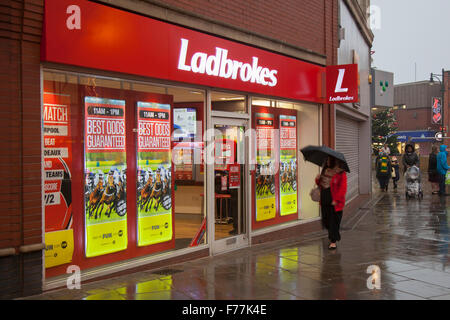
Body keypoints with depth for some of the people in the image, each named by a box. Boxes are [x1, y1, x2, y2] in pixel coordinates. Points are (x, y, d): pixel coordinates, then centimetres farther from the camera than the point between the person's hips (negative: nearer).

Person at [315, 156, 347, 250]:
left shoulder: (341, 173, -10)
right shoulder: (325, 171, 12)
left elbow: (343, 189, -14)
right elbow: (320, 184, 22)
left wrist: (336, 200, -19)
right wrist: (318, 180, 0)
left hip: (335, 202, -7)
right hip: (324, 201, 7)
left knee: (334, 221, 0)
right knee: (326, 220, 13)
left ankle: (333, 241, 9)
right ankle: (333, 236, 37)